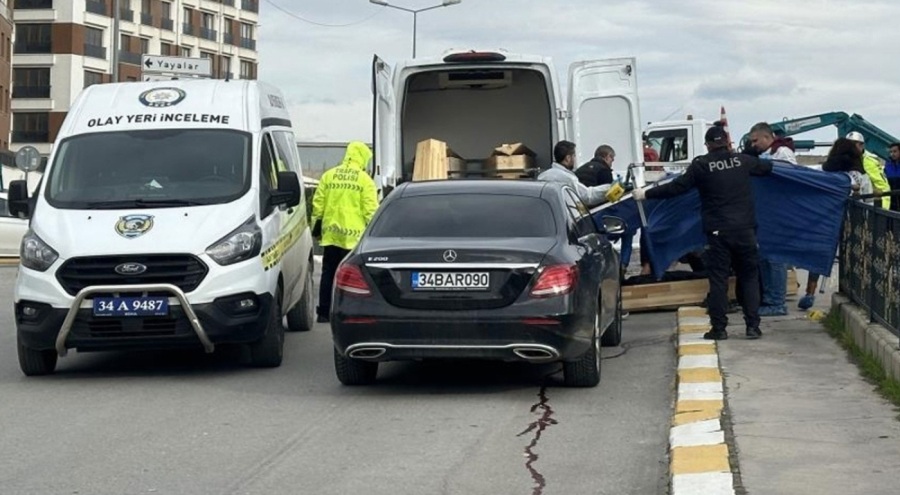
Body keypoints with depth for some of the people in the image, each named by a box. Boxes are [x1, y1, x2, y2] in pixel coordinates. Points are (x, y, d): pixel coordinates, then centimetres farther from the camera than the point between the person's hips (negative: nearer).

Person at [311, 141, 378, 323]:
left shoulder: (328, 176, 7)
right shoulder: (364, 180, -4)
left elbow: (318, 204, 8)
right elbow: (370, 209, -6)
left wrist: (316, 226, 17)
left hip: (331, 233, 4)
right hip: (354, 234, -3)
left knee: (328, 273, 10)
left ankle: (323, 312, 11)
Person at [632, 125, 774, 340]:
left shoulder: (701, 165, -4)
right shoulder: (743, 161, 4)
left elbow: (676, 187, -5)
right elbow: (767, 167, 22)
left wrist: (646, 194, 3)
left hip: (717, 232, -2)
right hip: (744, 229, 2)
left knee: (718, 279, 3)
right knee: (749, 277, 9)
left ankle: (719, 328, 1)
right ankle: (753, 326, 5)